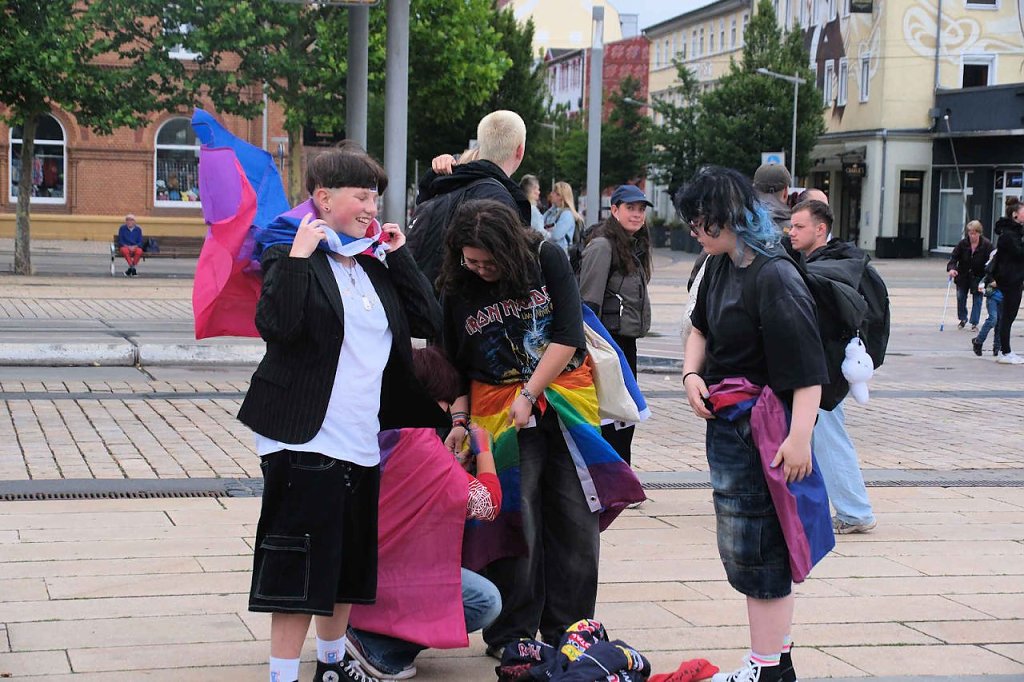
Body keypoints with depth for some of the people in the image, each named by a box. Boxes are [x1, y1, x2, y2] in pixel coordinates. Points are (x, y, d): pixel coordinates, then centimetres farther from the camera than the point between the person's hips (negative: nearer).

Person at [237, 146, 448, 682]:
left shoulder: (373, 264, 14)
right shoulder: (290, 254, -8)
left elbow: (430, 322, 5)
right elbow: (276, 325, -25)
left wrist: (399, 255, 3)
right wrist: (299, 256, -25)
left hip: (361, 441, 8)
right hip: (305, 440, -8)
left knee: (347, 559, 18)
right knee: (301, 562, -5)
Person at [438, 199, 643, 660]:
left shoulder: (547, 259, -7)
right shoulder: (456, 293, -2)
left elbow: (567, 337, -10)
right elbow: (455, 369, 7)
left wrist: (528, 394, -14)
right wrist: (459, 419, -5)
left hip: (565, 402, 1)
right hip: (499, 412, 0)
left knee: (576, 520, 2)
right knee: (515, 521, -4)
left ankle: (567, 630, 13)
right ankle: (511, 635, 7)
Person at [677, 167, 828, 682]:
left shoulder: (776, 280, -19)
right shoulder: (721, 268, 9)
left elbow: (809, 369, -23)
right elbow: (701, 328, 26)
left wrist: (800, 436, -28)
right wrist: (692, 373, 8)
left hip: (758, 430, -9)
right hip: (725, 423, 9)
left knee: (756, 548, -3)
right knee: (742, 547, 14)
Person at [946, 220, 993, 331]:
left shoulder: (986, 245, -17)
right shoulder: (963, 243, -12)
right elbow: (954, 256, -7)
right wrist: (951, 268, -26)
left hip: (978, 277, -2)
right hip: (963, 276, 2)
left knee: (977, 298, -1)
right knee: (961, 297, 8)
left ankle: (974, 323, 7)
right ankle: (963, 319, 28)